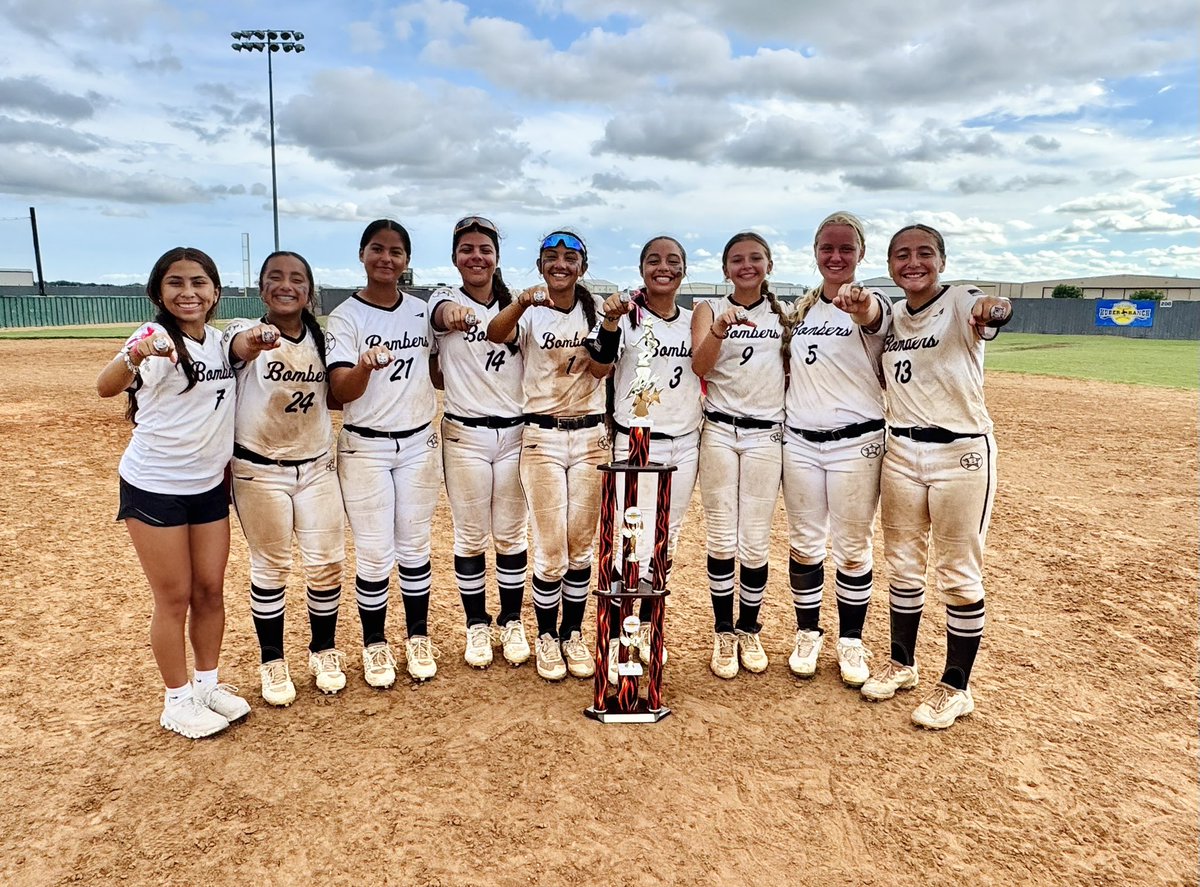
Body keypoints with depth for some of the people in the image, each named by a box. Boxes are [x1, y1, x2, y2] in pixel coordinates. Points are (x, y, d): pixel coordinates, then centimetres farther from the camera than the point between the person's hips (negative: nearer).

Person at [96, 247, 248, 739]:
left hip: (209, 484, 6)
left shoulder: (219, 340, 3)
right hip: (154, 487, -6)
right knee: (175, 597, 4)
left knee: (211, 590, 13)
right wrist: (134, 355, -57)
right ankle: (178, 701, 21)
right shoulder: (155, 337, -16)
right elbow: (105, 387, -36)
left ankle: (207, 684, 30)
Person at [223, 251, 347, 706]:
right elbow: (240, 347, -35)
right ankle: (272, 661, 25)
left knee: (327, 563, 6)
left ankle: (323, 651, 27)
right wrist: (253, 342, -60)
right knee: (270, 568, 7)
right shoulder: (246, 330, -10)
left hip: (317, 467, 4)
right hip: (259, 471, -3)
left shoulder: (321, 339, 3)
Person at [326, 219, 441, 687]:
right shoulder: (345, 316, -6)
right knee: (374, 554, 1)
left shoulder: (422, 311, 6)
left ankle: (418, 637, 25)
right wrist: (365, 366, -36)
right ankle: (375, 644, 20)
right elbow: (341, 392, -18)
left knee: (415, 546, 12)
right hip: (365, 447, -3)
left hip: (419, 444, 3)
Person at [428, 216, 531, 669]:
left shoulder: (517, 306, 8)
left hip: (515, 432, 2)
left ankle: (512, 624, 25)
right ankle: (477, 626, 24)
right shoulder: (444, 300, -3)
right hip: (464, 435, -2)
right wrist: (450, 314, -50)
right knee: (471, 538, 7)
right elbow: (440, 314, -28)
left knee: (511, 535, 10)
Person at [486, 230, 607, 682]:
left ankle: (573, 635, 25)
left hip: (590, 437, 3)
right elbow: (494, 334, -24)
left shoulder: (595, 313, 7)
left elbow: (601, 369, -8)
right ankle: (546, 637, 18)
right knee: (551, 550, -2)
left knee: (581, 545, 9)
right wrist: (522, 302, -42)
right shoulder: (530, 313, -1)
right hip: (542, 437, -2)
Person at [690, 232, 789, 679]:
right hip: (719, 431, -1)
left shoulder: (783, 313, 10)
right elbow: (699, 366, -13)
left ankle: (749, 631, 20)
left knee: (755, 542, 2)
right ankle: (723, 634, 17)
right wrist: (720, 328, -27)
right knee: (721, 541, 3)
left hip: (766, 435, 1)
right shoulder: (708, 309, 5)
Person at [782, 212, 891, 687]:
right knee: (804, 544, 10)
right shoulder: (801, 307, 10)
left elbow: (873, 318, -30)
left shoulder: (875, 304, -5)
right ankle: (808, 634, 26)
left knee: (852, 548, 6)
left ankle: (851, 641, 24)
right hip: (799, 442, 4)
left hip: (856, 443, -4)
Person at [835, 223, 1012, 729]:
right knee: (902, 564, 16)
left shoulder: (961, 303, -12)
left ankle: (956, 687, 19)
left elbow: (995, 311, -31)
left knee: (958, 574, 3)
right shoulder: (890, 317, 8)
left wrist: (994, 308, -58)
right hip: (900, 452, 6)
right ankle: (901, 664, 33)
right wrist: (863, 309, -15)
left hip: (961, 454, -5)